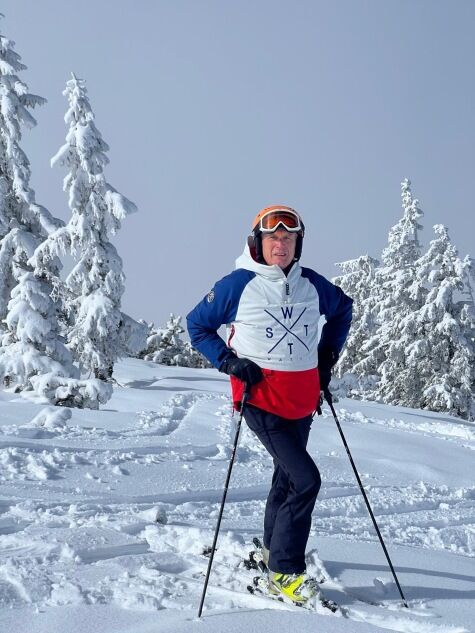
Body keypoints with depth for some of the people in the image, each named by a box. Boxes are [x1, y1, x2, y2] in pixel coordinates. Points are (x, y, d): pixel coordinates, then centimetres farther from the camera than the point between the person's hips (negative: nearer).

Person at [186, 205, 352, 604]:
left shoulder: (312, 285, 4)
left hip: (303, 402, 6)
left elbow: (343, 308, 24)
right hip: (262, 401, -6)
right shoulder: (238, 285, -9)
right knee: (305, 479, -15)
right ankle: (284, 572, -6)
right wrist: (229, 361, -10)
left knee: (287, 476, 19)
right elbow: (197, 325, 2)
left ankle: (274, 548, 40)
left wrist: (329, 351, 14)